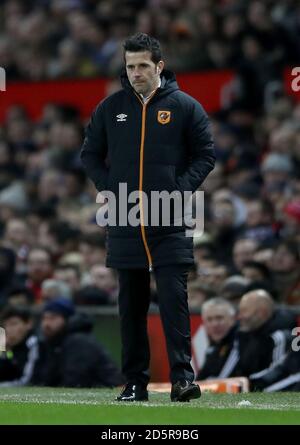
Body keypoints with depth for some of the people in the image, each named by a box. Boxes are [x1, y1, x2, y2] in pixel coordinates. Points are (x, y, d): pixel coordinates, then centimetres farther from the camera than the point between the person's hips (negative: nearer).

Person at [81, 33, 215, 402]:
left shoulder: (184, 106, 2)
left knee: (173, 298, -10)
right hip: (124, 225, 3)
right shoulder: (110, 108, 8)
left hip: (170, 224, -3)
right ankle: (135, 382, 11)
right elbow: (90, 155, 15)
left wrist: (181, 189, -9)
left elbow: (205, 154, 4)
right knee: (131, 305, 6)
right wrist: (109, 189, 1)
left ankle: (182, 375, -9)